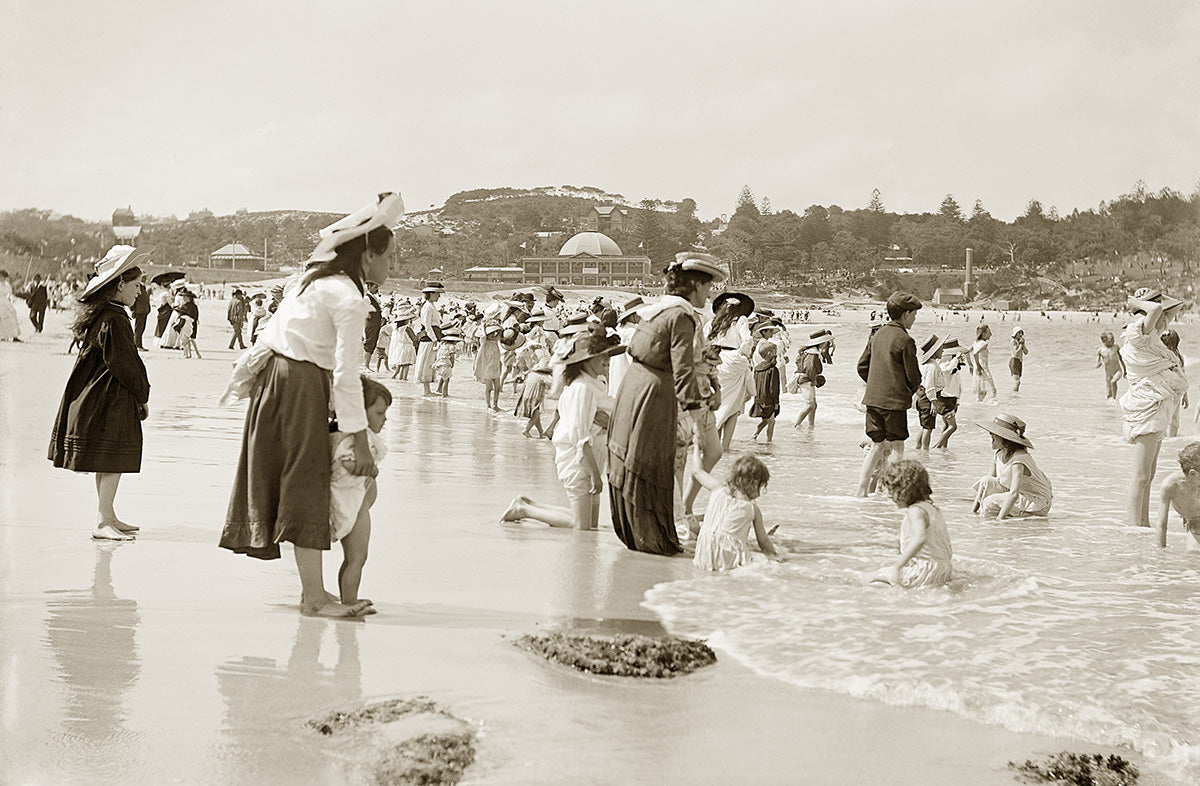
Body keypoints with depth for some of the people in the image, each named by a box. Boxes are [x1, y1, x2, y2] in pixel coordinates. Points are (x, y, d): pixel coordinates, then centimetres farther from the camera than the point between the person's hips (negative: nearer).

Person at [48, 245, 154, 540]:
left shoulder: (97, 314, 13)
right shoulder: (114, 320, -19)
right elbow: (125, 364, -19)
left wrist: (139, 395, 13)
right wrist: (143, 396, -5)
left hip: (96, 396, 10)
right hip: (113, 401, -10)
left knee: (108, 463, 15)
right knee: (114, 460, -5)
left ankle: (108, 516, 23)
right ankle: (103, 522, -2)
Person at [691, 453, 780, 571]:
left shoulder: (718, 489, 3)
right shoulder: (753, 508, -1)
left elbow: (696, 470, 20)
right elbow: (763, 541, 5)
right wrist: (774, 553, 24)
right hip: (729, 561, -4)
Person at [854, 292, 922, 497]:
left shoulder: (878, 335, 10)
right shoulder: (905, 340, -12)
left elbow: (862, 366, 14)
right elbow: (913, 376, -9)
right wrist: (910, 392, 12)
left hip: (873, 398, 6)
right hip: (895, 402, -6)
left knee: (877, 446, 13)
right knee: (897, 447, 4)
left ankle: (861, 489, 8)